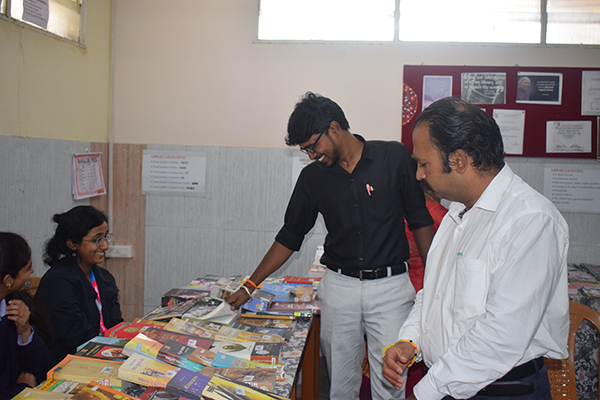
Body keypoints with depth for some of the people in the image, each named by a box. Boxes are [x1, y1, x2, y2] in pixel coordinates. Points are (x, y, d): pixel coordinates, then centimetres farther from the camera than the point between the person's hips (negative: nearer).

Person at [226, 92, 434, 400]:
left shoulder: (394, 158, -4)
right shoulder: (313, 177, 4)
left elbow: (419, 219, 2)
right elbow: (289, 236, 11)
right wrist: (250, 285, 9)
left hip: (390, 286, -2)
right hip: (338, 287, 2)